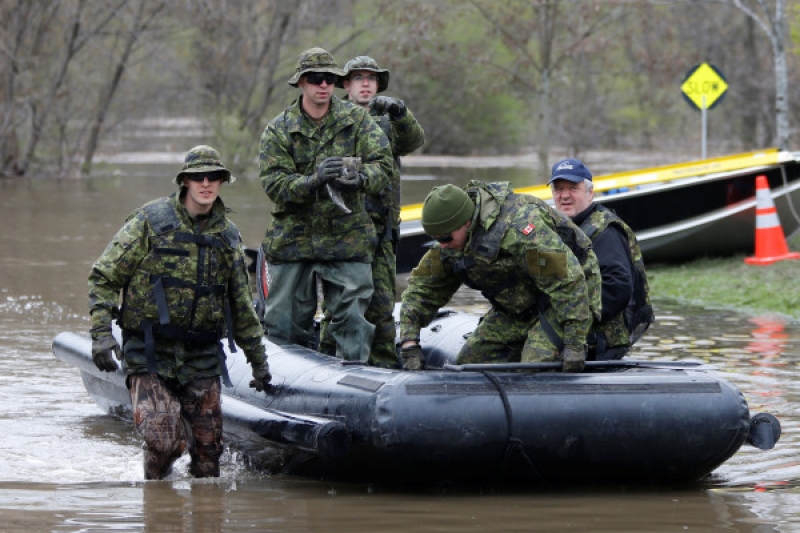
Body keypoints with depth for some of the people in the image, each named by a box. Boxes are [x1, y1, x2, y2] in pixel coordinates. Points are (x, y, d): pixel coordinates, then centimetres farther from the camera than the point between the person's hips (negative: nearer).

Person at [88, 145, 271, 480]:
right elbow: (104, 276, -1)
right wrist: (101, 332, -12)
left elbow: (242, 305, 23)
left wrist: (258, 360, 24)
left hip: (202, 358, 4)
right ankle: (154, 487, 11)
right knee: (164, 439, -18)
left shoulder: (227, 236, 12)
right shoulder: (152, 220, -2)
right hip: (149, 353, -4)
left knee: (207, 450, 0)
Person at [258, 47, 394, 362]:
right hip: (292, 239, 0)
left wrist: (357, 178, -29)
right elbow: (274, 185, -9)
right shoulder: (278, 130, 1)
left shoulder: (357, 120, 3)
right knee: (285, 325, 4)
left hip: (347, 239, 0)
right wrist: (314, 181, -28)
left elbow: (382, 166, -7)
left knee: (352, 321, -1)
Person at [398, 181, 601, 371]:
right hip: (518, 308, 8)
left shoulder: (516, 227, -33)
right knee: (469, 361, -1)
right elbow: (421, 288, 4)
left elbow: (568, 280, -33)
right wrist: (409, 344, -9)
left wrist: (574, 344, -33)